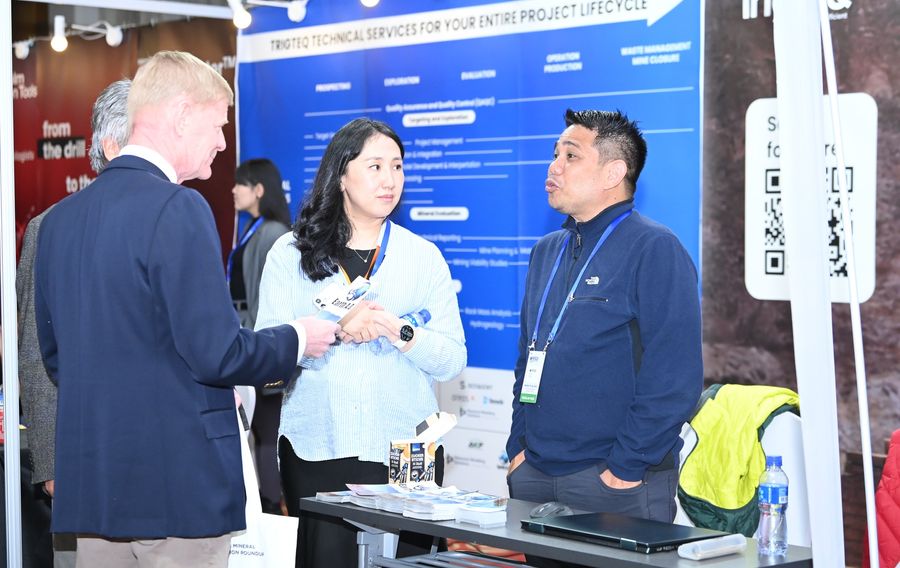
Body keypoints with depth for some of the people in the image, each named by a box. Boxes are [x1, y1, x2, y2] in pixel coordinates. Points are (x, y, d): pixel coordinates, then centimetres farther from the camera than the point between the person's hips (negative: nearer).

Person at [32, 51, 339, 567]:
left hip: (89, 485, 7)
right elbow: (216, 353, -17)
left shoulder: (61, 217, 9)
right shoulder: (177, 209, -14)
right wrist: (297, 341, 0)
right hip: (179, 486, -7)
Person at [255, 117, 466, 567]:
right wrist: (337, 329, -19)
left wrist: (398, 331, -16)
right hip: (316, 450, -1)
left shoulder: (424, 257, 8)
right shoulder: (290, 254, 5)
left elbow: (453, 360, 2)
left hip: (405, 453, 1)